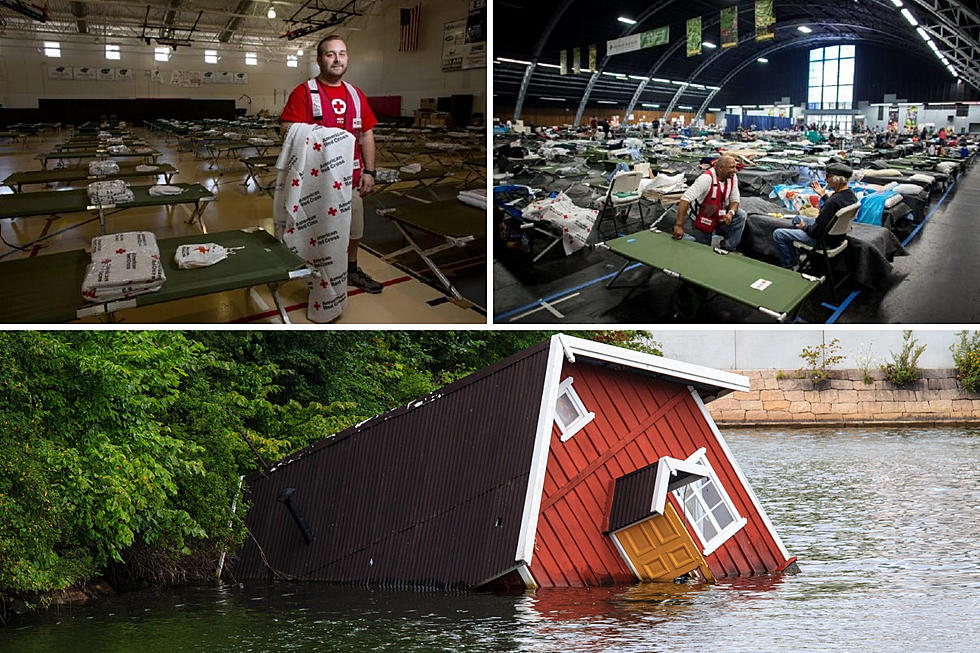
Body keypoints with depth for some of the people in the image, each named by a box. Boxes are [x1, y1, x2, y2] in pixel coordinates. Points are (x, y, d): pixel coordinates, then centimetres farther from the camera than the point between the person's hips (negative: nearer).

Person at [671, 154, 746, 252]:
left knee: (740, 215, -16)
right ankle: (681, 235, 26)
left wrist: (731, 213, -24)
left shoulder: (732, 177, -9)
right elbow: (685, 198, -36)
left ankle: (728, 248, -5)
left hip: (719, 217, 5)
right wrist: (679, 226, -40)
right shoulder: (707, 178, -30)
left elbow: (735, 200, 2)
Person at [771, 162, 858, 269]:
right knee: (797, 219, 31)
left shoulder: (834, 201, -33)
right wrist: (823, 194, 16)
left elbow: (816, 231, -27)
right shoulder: (850, 194, -6)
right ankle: (793, 258, 37)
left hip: (823, 239, -10)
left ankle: (791, 266, 11)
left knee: (777, 234, -4)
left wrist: (804, 227, -8)